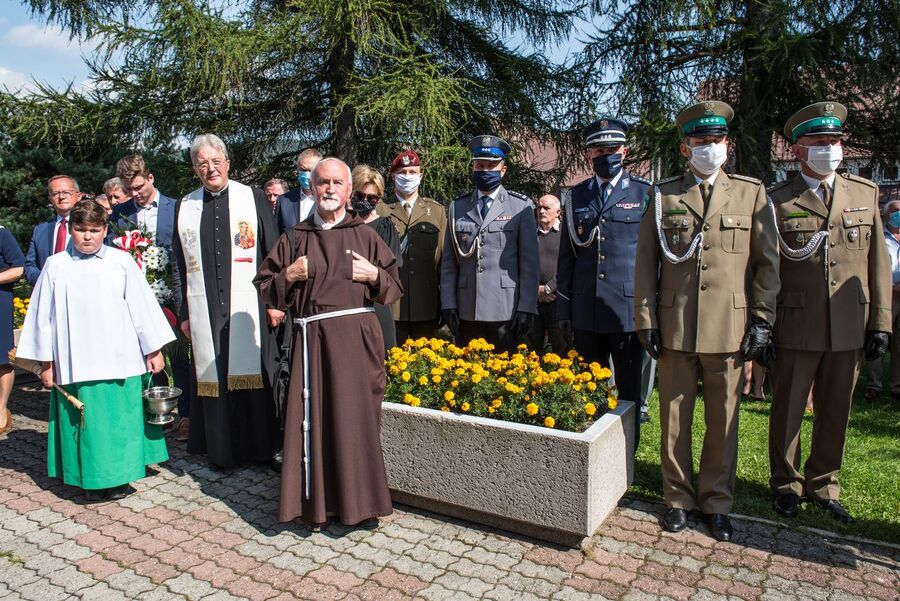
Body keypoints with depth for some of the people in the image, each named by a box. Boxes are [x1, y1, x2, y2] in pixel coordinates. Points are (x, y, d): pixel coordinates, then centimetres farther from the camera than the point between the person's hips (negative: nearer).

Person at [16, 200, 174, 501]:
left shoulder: (122, 262, 0)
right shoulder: (55, 266, 2)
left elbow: (142, 306, 2)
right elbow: (43, 315, 6)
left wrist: (154, 350, 3)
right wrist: (46, 361, 6)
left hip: (120, 361, 0)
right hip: (76, 364, 0)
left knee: (120, 419, 7)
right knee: (86, 421, 6)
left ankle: (118, 476, 23)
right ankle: (93, 479, 21)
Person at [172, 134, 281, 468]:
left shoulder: (254, 199, 3)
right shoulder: (185, 208, 10)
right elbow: (180, 265, 11)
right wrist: (184, 313, 7)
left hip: (248, 306, -2)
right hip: (204, 311, 2)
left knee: (253, 374, 2)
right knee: (213, 377, 6)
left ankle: (262, 447, 16)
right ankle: (221, 450, 19)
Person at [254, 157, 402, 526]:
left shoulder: (365, 235, 10)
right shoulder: (295, 238, 12)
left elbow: (395, 287, 11)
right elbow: (265, 287, 14)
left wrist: (374, 275, -8)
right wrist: (288, 276, -4)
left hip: (356, 338, -1)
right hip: (312, 340, 1)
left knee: (355, 418, 1)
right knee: (313, 418, 2)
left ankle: (355, 499, 15)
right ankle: (316, 502, 16)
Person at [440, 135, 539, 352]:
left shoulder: (521, 207, 3)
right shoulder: (457, 207, 11)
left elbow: (530, 263, -1)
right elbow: (449, 261, 10)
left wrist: (526, 308, -7)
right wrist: (448, 304, 2)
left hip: (507, 310, -2)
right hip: (467, 312, 2)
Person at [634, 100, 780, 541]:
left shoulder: (751, 193, 7)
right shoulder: (663, 195, 7)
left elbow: (767, 263, 6)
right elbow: (645, 262, 5)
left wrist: (762, 322, 0)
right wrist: (646, 320, -1)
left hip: (729, 329, 0)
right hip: (674, 328, 0)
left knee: (723, 421, 9)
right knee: (674, 418, 8)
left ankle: (716, 502, 26)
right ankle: (678, 498, 25)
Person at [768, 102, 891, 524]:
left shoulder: (865, 193, 8)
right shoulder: (777, 200, -2)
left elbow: (878, 263, 8)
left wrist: (880, 323, 4)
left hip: (849, 327, 3)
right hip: (796, 327, -3)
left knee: (835, 412, 13)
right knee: (787, 411, 8)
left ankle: (823, 485, 31)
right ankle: (785, 485, 26)